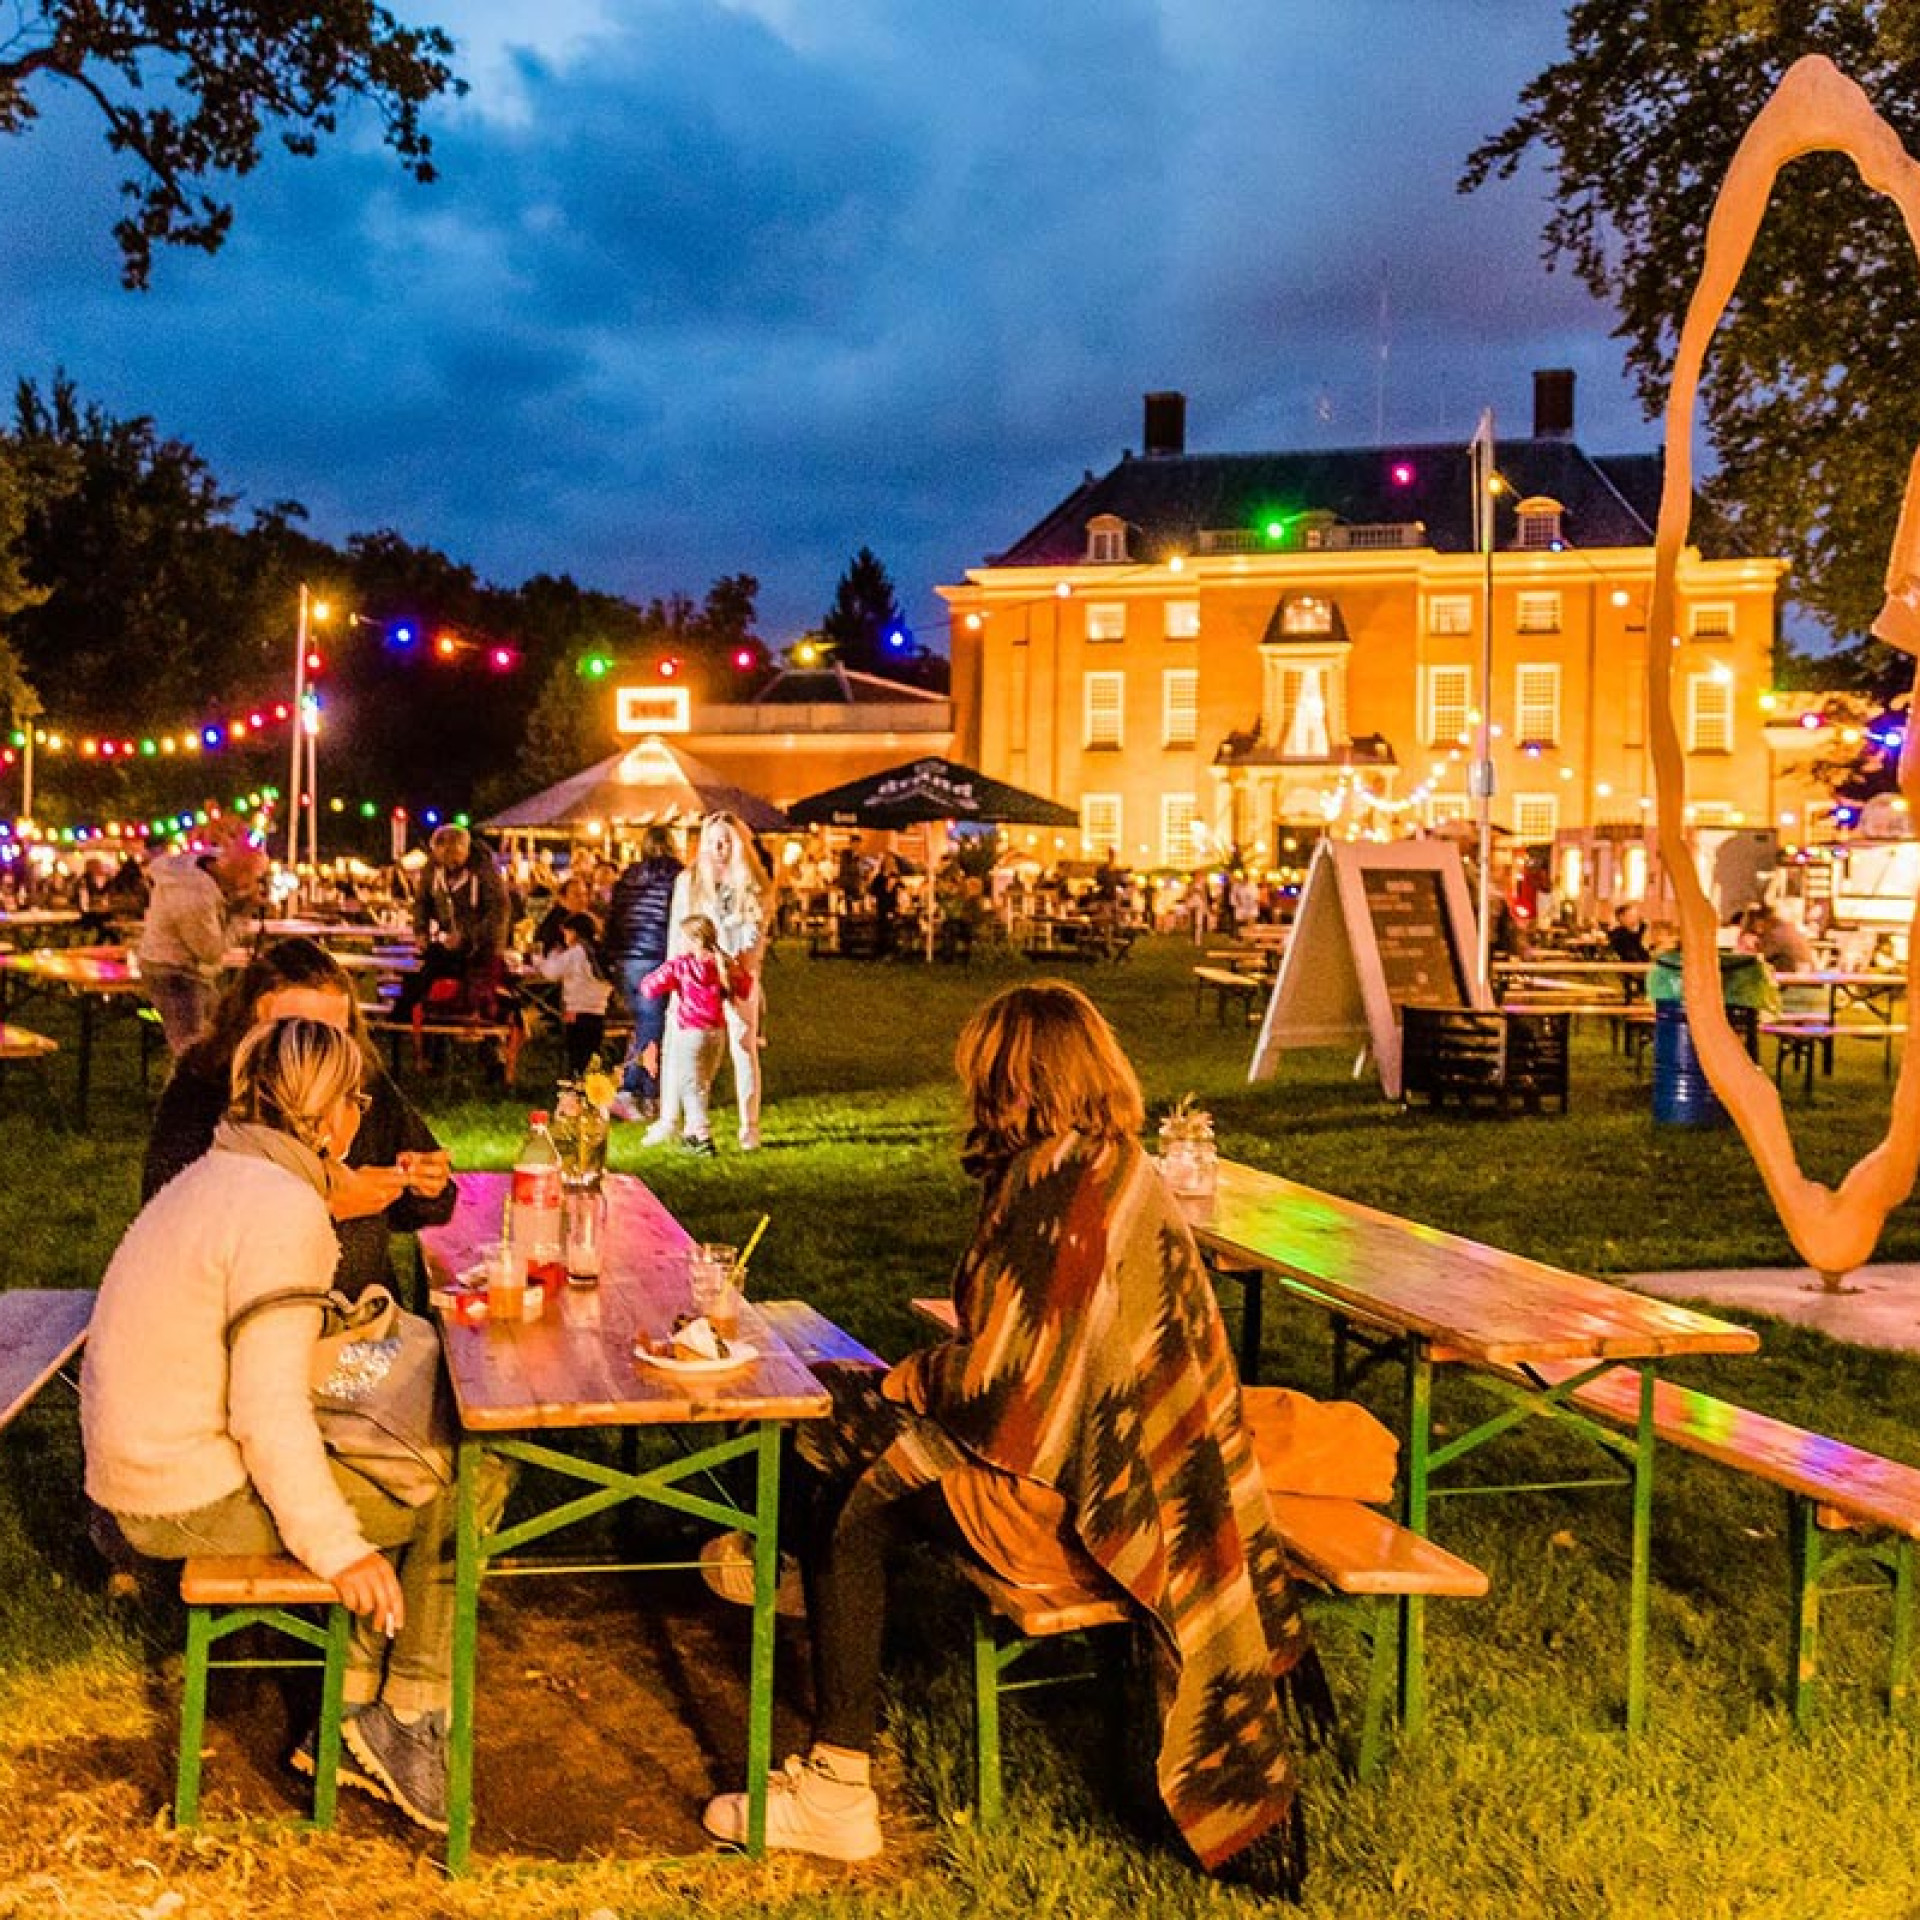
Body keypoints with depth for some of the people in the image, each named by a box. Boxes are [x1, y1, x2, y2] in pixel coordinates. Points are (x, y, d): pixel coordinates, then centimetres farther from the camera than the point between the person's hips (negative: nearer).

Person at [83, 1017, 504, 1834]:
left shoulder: (211, 1179, 11)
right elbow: (268, 1411, -25)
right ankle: (406, 1720, 8)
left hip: (147, 1467, 10)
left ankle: (353, 1714, 19)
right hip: (196, 1497, -10)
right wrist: (338, 1548, -18)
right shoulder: (282, 1212, -21)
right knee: (470, 1483, -6)